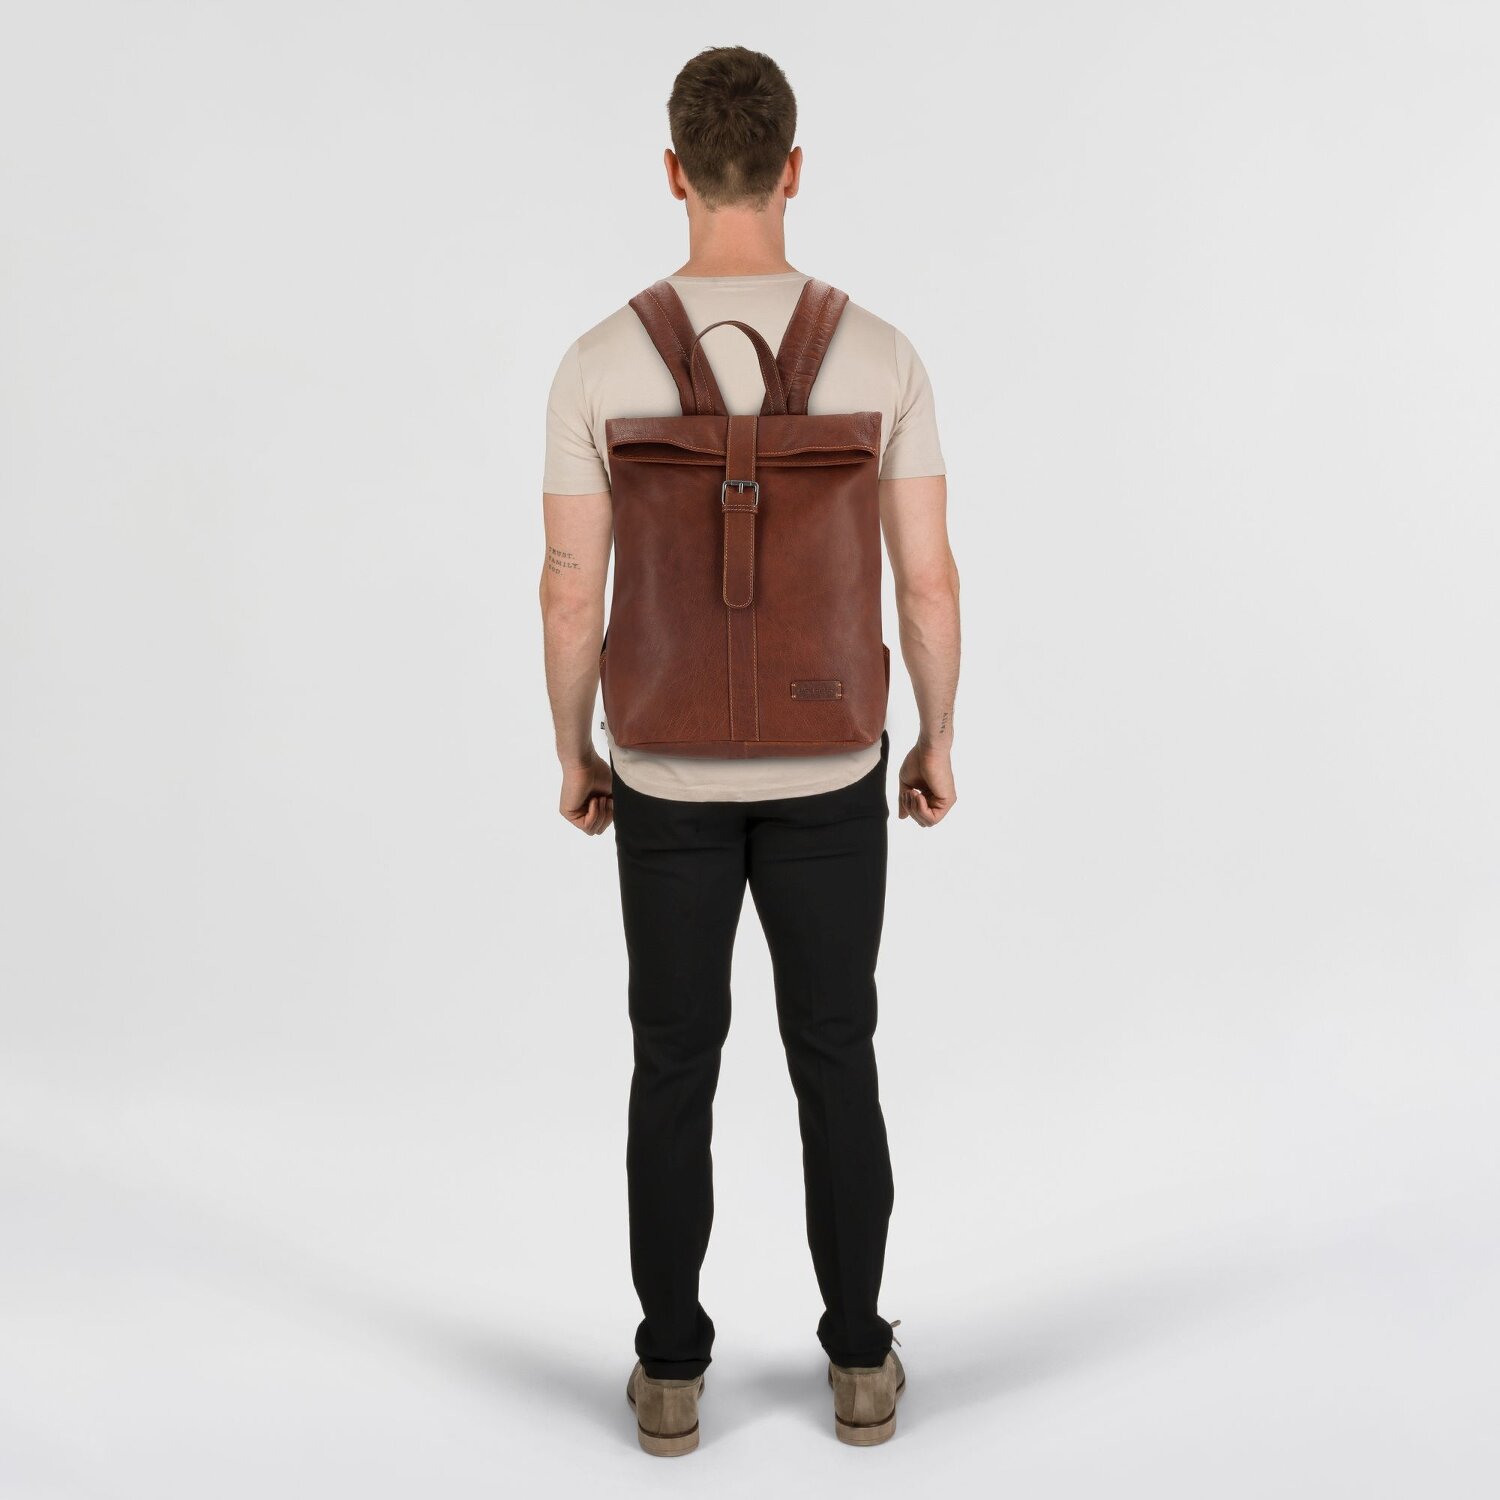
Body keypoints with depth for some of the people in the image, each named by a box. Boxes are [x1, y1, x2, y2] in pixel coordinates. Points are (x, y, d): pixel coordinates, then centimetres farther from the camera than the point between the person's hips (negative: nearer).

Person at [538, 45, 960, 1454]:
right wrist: (937, 742, 8)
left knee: (675, 1065, 13)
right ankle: (858, 1363, 25)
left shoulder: (602, 361, -11)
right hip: (827, 773, 0)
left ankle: (671, 1372, 23)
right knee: (834, 1058, 15)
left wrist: (573, 754, 8)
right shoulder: (878, 354, -10)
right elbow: (929, 581, -8)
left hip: (668, 772, 0)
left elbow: (568, 594, -8)